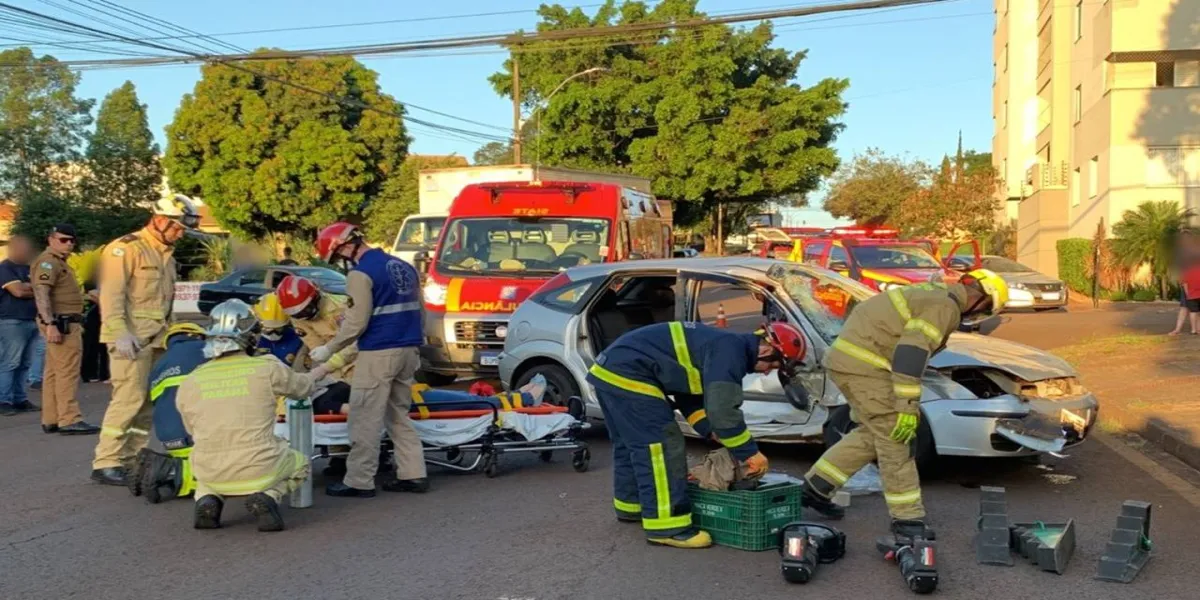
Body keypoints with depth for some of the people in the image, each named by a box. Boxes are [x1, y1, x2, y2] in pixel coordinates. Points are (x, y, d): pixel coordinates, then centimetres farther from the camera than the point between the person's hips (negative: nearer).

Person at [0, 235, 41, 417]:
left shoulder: (28, 269, 19)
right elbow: (18, 291, -14)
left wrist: (29, 287, -5)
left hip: (31, 321, 8)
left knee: (24, 364, 7)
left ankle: (20, 399, 11)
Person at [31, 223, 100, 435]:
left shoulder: (59, 262, 22)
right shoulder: (48, 261, -12)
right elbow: (41, 293, -23)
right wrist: (50, 324, -29)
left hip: (64, 323, 11)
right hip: (61, 323, -11)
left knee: (54, 372, 11)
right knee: (68, 372, -11)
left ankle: (51, 420, 15)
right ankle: (69, 420, -11)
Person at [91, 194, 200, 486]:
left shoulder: (167, 255, 21)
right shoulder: (126, 248, -7)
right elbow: (111, 293, -14)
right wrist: (121, 333, -22)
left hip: (157, 340, 9)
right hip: (131, 339, -9)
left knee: (149, 402, 7)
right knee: (129, 398, -14)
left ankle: (131, 458, 13)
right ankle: (105, 463, -9)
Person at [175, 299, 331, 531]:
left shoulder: (189, 383, -2)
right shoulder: (268, 368, -8)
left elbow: (193, 431, 13)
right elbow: (304, 386, 12)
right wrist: (319, 372, 36)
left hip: (211, 476, 3)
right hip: (260, 472, -2)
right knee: (300, 463, 29)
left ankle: (208, 500, 7)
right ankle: (267, 497, -1)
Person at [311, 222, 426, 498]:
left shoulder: (361, 273, -11)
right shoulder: (403, 266, 14)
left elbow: (356, 323, -14)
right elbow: (417, 310, 17)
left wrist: (328, 349, -3)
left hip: (378, 354, -8)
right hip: (408, 351, 8)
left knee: (365, 420, -1)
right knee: (400, 416, 15)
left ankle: (359, 481, 2)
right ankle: (413, 474, 14)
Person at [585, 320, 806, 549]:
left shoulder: (723, 345, 17)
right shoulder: (729, 350, -16)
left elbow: (689, 394, 23)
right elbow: (722, 409, -22)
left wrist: (714, 432, 14)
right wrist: (749, 453, -14)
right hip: (627, 375, -11)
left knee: (629, 443, 24)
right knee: (662, 446, -10)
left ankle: (630, 504, 40)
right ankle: (667, 527, -9)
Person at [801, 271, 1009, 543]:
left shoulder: (932, 294, 20)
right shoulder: (945, 307, -12)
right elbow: (911, 354, -23)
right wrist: (907, 407, -22)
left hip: (846, 357, 10)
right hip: (862, 364, -10)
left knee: (873, 434, 20)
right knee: (895, 438, -4)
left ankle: (814, 487, 24)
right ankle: (907, 518, 2)